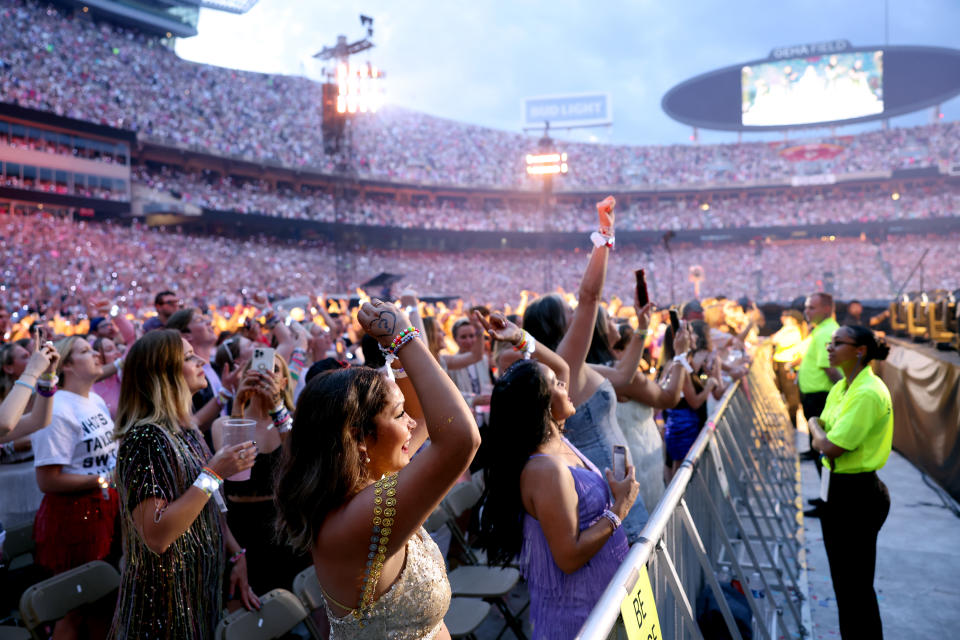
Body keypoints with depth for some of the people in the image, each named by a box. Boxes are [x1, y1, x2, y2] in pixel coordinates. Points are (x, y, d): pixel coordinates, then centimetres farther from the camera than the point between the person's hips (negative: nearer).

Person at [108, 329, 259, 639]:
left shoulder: (187, 431, 4)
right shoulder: (144, 438, -22)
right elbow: (156, 536, -28)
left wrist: (237, 555, 3)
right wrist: (214, 474, -26)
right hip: (167, 598, -8)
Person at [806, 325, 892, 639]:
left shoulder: (868, 393, -21)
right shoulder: (841, 388, 8)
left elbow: (831, 447, -24)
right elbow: (819, 442, 13)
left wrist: (815, 425, -5)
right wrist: (820, 434, -8)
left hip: (858, 495, -9)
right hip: (836, 489, 9)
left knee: (856, 587, 3)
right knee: (842, 581, 21)